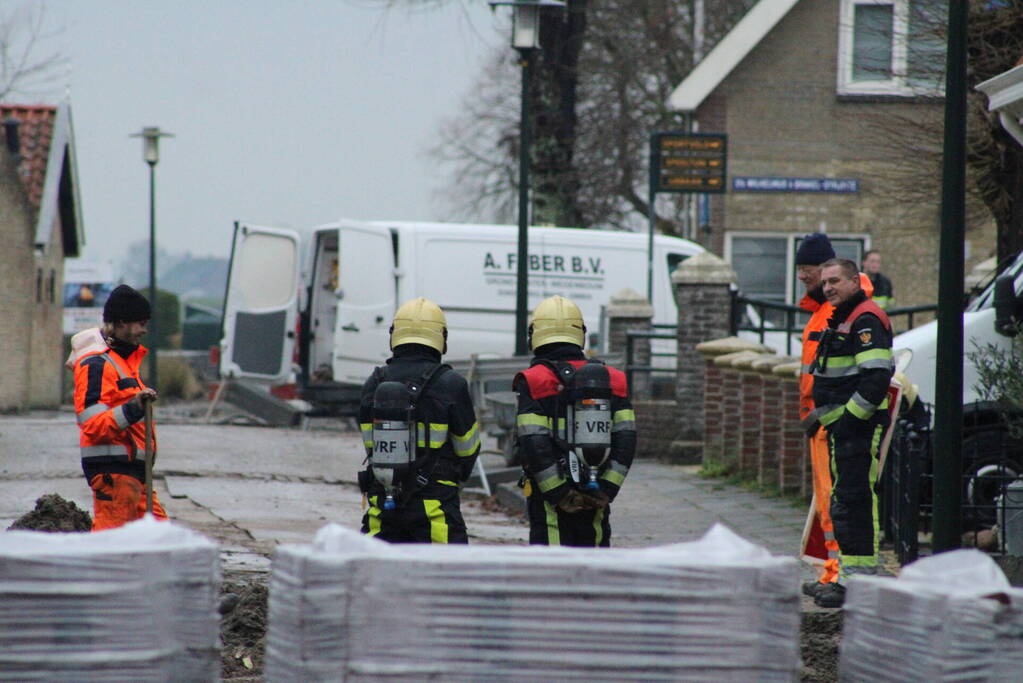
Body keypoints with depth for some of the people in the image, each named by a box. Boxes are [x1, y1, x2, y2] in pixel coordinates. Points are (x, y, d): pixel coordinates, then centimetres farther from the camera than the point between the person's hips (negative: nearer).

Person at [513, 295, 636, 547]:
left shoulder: (533, 382, -6)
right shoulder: (611, 380, 8)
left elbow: (534, 444, -13)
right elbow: (626, 438, 3)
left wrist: (558, 493, -10)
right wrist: (607, 488, 0)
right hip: (595, 496, 4)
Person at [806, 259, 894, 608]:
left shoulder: (866, 320, -13)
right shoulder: (842, 321, 21)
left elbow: (876, 378, -22)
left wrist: (850, 417, -21)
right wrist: (821, 415, 22)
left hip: (860, 427, -11)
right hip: (842, 427, 11)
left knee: (854, 502, -13)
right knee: (844, 504, 14)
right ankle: (848, 577, 21)